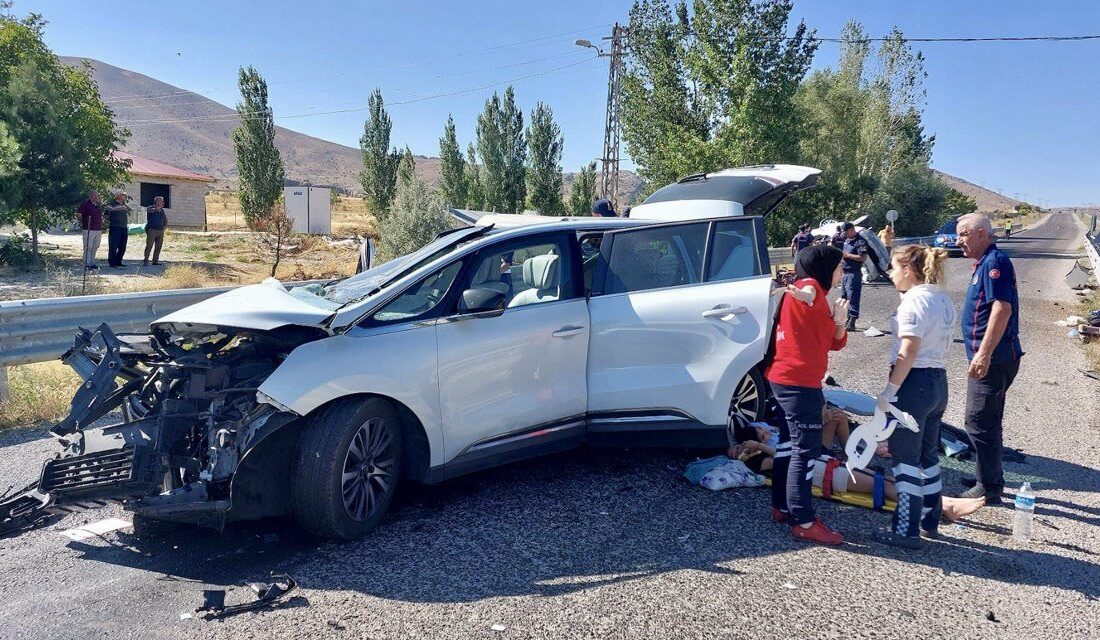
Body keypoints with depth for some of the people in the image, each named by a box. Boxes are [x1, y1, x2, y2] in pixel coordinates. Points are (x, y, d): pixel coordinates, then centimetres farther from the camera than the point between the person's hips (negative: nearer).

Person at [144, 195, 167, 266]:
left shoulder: (162, 210, 15)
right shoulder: (150, 208, -2)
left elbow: (165, 218, 28)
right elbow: (150, 210, -26)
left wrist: (166, 225, 11)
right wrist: (156, 208, -41)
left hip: (160, 231, 6)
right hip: (152, 230, -6)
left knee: (158, 247, 6)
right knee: (149, 246, -10)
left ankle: (155, 261, 14)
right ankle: (145, 261, -7)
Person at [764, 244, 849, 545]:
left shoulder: (816, 297, 19)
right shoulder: (809, 286, -11)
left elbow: (834, 342, 17)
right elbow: (808, 290, -38)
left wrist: (839, 321, -2)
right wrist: (809, 297, -60)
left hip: (788, 381, 11)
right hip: (798, 383, -11)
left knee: (789, 444, 18)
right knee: (806, 451, -7)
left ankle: (782, 507, 29)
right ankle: (804, 522, -1)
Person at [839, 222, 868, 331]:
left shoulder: (860, 241, -13)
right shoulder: (847, 240, 16)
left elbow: (863, 258, -21)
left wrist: (848, 255, -19)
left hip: (854, 274, -10)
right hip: (845, 272, 10)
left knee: (852, 298, -9)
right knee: (844, 297, 15)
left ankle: (852, 323, -8)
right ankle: (846, 320, 25)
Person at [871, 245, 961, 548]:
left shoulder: (913, 300, -16)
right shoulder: (944, 300, 12)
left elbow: (907, 354, -22)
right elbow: (939, 345, 12)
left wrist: (888, 392, -19)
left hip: (914, 383, -9)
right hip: (939, 381, 9)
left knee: (905, 458, -1)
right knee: (928, 454, 19)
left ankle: (906, 530, 4)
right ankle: (930, 520, 30)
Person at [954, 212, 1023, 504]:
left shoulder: (995, 262, -16)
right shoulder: (985, 263, 16)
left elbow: (1002, 308, -25)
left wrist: (983, 354, -28)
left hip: (992, 359, -11)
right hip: (993, 359, 11)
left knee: (980, 422, -5)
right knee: (988, 422, 18)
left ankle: (989, 488, 4)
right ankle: (987, 480, 29)